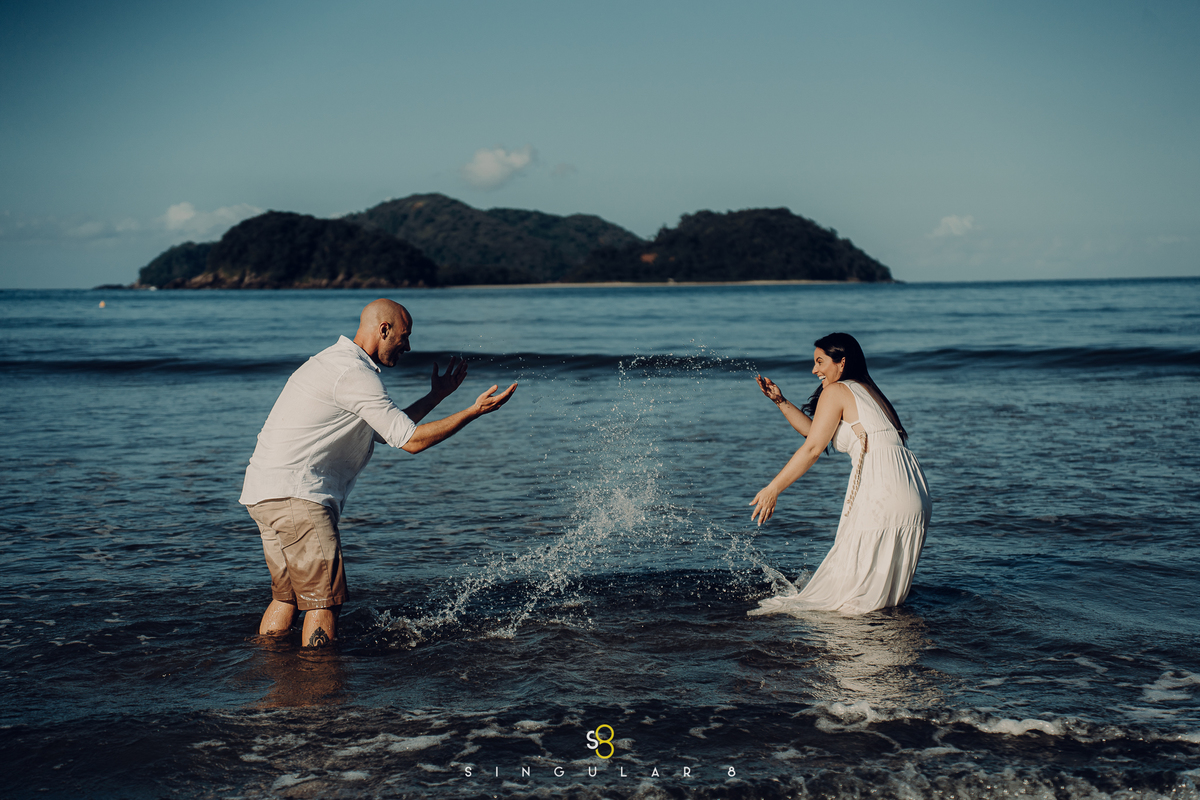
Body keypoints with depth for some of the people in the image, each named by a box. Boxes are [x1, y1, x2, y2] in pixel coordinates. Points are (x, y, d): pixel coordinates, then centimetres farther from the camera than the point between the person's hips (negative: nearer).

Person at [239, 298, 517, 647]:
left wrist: (436, 395, 27)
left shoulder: (335, 363, 20)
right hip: (295, 495, -11)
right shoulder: (354, 373, -14)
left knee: (287, 596, 17)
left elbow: (389, 431, 25)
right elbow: (411, 440, -15)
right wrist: (475, 411, -9)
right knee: (324, 600, -7)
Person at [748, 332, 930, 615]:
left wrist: (773, 489, -4)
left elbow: (812, 449, -8)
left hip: (882, 488, -9)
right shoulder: (866, 390, 23)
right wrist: (780, 401, 24)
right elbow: (815, 431, 28)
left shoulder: (836, 391, -3)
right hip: (913, 493, 9)